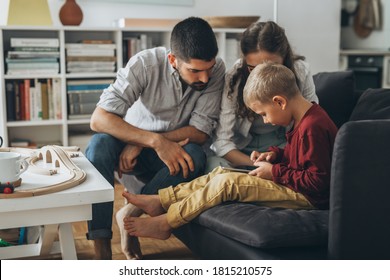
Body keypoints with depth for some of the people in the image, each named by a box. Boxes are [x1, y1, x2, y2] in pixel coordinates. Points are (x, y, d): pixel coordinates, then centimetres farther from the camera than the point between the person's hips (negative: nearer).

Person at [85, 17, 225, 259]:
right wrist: (155, 141, -41)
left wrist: (141, 145, -25)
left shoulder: (217, 70, -18)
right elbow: (98, 119, -29)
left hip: (172, 151, 1)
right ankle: (102, 250, -29)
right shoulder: (145, 63, -23)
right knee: (100, 143, -33)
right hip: (130, 146, -1)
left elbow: (201, 132, -18)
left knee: (195, 156, -31)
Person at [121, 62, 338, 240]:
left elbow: (317, 182, -26)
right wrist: (275, 154, 5)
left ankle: (164, 223, -8)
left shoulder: (312, 128, -24)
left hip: (307, 197, -10)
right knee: (221, 173, 3)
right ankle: (160, 201, 4)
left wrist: (274, 172, -19)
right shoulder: (306, 119, 8)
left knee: (227, 183, -18)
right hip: (292, 184, 10)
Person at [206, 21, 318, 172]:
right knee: (215, 165, -33)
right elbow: (222, 141, -20)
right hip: (241, 149, -1)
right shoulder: (234, 79, -21)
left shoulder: (300, 72, -16)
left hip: (283, 144, 2)